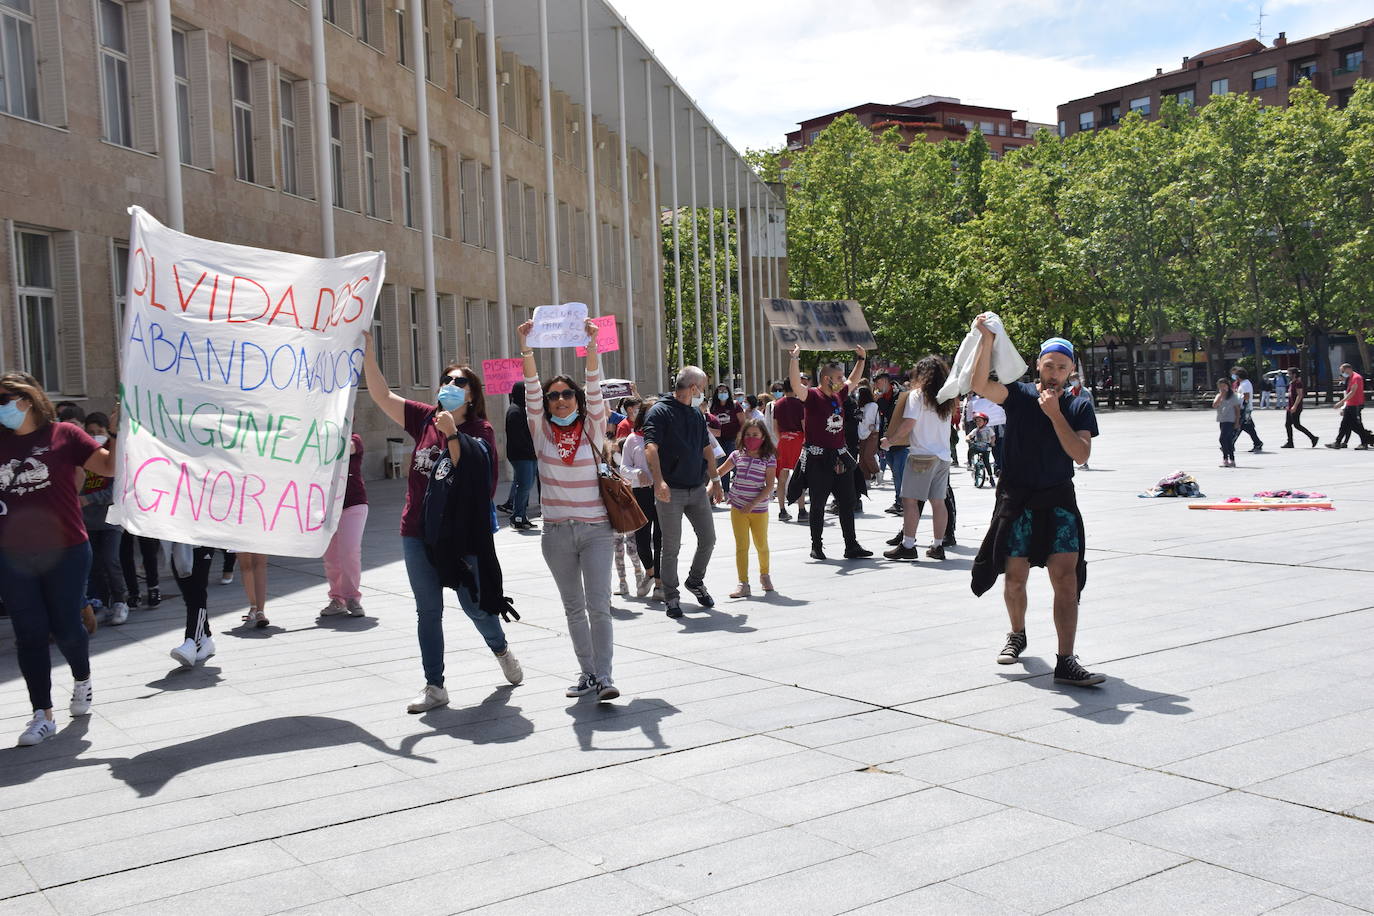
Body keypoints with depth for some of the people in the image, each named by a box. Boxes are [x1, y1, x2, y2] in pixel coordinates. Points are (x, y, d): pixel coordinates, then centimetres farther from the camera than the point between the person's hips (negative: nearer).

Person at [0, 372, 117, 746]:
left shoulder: (64, 434, -3)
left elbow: (109, 467, -6)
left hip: (64, 551, -3)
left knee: (65, 627, 5)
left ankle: (82, 680, 36)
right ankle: (42, 715, 12)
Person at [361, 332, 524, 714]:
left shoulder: (480, 430, -5)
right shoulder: (424, 418, 4)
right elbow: (382, 395, -2)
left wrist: (452, 434, -25)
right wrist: (368, 354, -11)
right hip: (418, 532, 4)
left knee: (474, 603, 5)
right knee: (428, 610, 8)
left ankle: (501, 649, 37)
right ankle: (434, 686, 17)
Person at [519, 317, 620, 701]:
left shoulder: (593, 429, 1)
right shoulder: (542, 433, 4)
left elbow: (594, 389, -11)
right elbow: (530, 393, -8)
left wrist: (590, 346, -25)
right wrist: (527, 351, -21)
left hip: (596, 529, -2)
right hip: (557, 534, 2)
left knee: (598, 604, -10)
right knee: (574, 608, 10)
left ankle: (604, 676, -10)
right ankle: (587, 673, 19)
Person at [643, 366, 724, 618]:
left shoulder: (697, 413, 14)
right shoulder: (661, 412, -10)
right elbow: (651, 448, -21)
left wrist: (715, 480, 20)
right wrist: (659, 481, -34)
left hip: (698, 489, 7)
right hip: (671, 491, -7)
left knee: (708, 540, 9)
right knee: (671, 547, 0)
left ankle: (696, 581, 31)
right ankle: (671, 596, 12)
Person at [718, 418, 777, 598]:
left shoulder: (769, 459, -7)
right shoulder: (737, 455, 2)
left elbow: (770, 486, -12)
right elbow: (719, 472, 14)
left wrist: (752, 504, -19)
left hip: (759, 508, -2)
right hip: (738, 507, 2)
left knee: (762, 544, 12)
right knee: (741, 546, 0)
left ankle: (764, 574, 36)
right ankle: (743, 583, 3)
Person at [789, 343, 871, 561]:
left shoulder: (839, 395, 11)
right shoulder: (813, 396, -9)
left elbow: (854, 380, 30)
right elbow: (796, 385, -27)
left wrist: (861, 359, 28)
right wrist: (795, 358, -35)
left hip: (840, 459, 7)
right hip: (819, 459, -7)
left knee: (847, 504, 8)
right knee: (818, 506, 3)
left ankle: (851, 546, 13)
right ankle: (816, 547, 13)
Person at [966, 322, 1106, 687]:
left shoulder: (1079, 406, 5)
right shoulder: (1018, 394, 1)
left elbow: (1081, 454, -9)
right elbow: (980, 384, -18)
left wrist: (1054, 413, -15)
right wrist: (987, 339, -25)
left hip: (1058, 500, 1)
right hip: (1017, 499, -1)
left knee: (1066, 577, -10)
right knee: (1015, 577, 7)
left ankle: (1066, 662, -11)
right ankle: (1017, 635, 35)